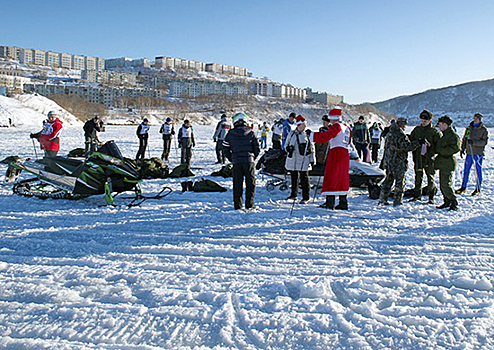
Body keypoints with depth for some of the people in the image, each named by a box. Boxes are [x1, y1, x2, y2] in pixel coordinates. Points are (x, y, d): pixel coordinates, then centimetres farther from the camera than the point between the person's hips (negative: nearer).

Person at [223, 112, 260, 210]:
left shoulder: (230, 134, 2)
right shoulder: (251, 133, 1)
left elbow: (225, 149, 5)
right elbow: (257, 148, 3)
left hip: (236, 162, 1)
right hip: (249, 161, -1)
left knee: (237, 184, 8)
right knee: (250, 183, 8)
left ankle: (237, 205, 9)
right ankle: (249, 204, 7)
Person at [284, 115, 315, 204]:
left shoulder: (307, 134, 2)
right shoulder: (292, 133, 4)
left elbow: (311, 147, 7)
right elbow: (286, 144, 13)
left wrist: (312, 159, 4)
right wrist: (288, 149, -10)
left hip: (304, 160, -2)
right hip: (293, 160, 2)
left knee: (304, 178, -5)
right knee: (294, 178, 13)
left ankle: (306, 197, 2)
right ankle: (294, 195, 27)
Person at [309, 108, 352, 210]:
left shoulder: (336, 126, -9)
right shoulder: (346, 127, 17)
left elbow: (325, 136, -18)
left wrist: (312, 136, -12)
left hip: (336, 152, -9)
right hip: (345, 153, 9)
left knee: (331, 177, -7)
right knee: (342, 177, 12)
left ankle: (330, 202, -11)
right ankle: (343, 203, 13)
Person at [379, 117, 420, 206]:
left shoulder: (389, 134, 12)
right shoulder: (401, 135, -16)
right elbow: (407, 146, -22)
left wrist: (384, 160, 25)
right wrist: (418, 142, -18)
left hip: (388, 161, 8)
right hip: (398, 162, -8)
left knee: (388, 180, 15)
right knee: (400, 181, 2)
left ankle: (382, 199, 16)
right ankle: (397, 201, 4)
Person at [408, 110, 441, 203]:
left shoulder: (434, 131, -2)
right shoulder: (417, 129, 8)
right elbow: (410, 140, 15)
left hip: (428, 158, -3)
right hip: (418, 157, 3)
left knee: (430, 177, 1)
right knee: (418, 177, 9)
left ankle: (431, 197, 9)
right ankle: (417, 195, 19)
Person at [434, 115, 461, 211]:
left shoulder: (453, 136, -13)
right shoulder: (445, 135, 17)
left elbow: (455, 148, -24)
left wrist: (440, 150, -20)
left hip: (448, 163, -10)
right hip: (443, 163, 10)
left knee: (445, 185, -12)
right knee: (442, 185, 13)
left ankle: (454, 203, -4)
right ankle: (447, 202, 22)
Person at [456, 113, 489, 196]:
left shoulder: (484, 130, -4)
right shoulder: (469, 128, 9)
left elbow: (485, 142, -11)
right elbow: (464, 139, 17)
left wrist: (474, 142, -23)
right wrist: (462, 149, 12)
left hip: (478, 153, -4)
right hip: (469, 153, 4)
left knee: (478, 171, 0)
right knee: (466, 170, 7)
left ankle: (478, 189, 8)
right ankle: (463, 187, 17)